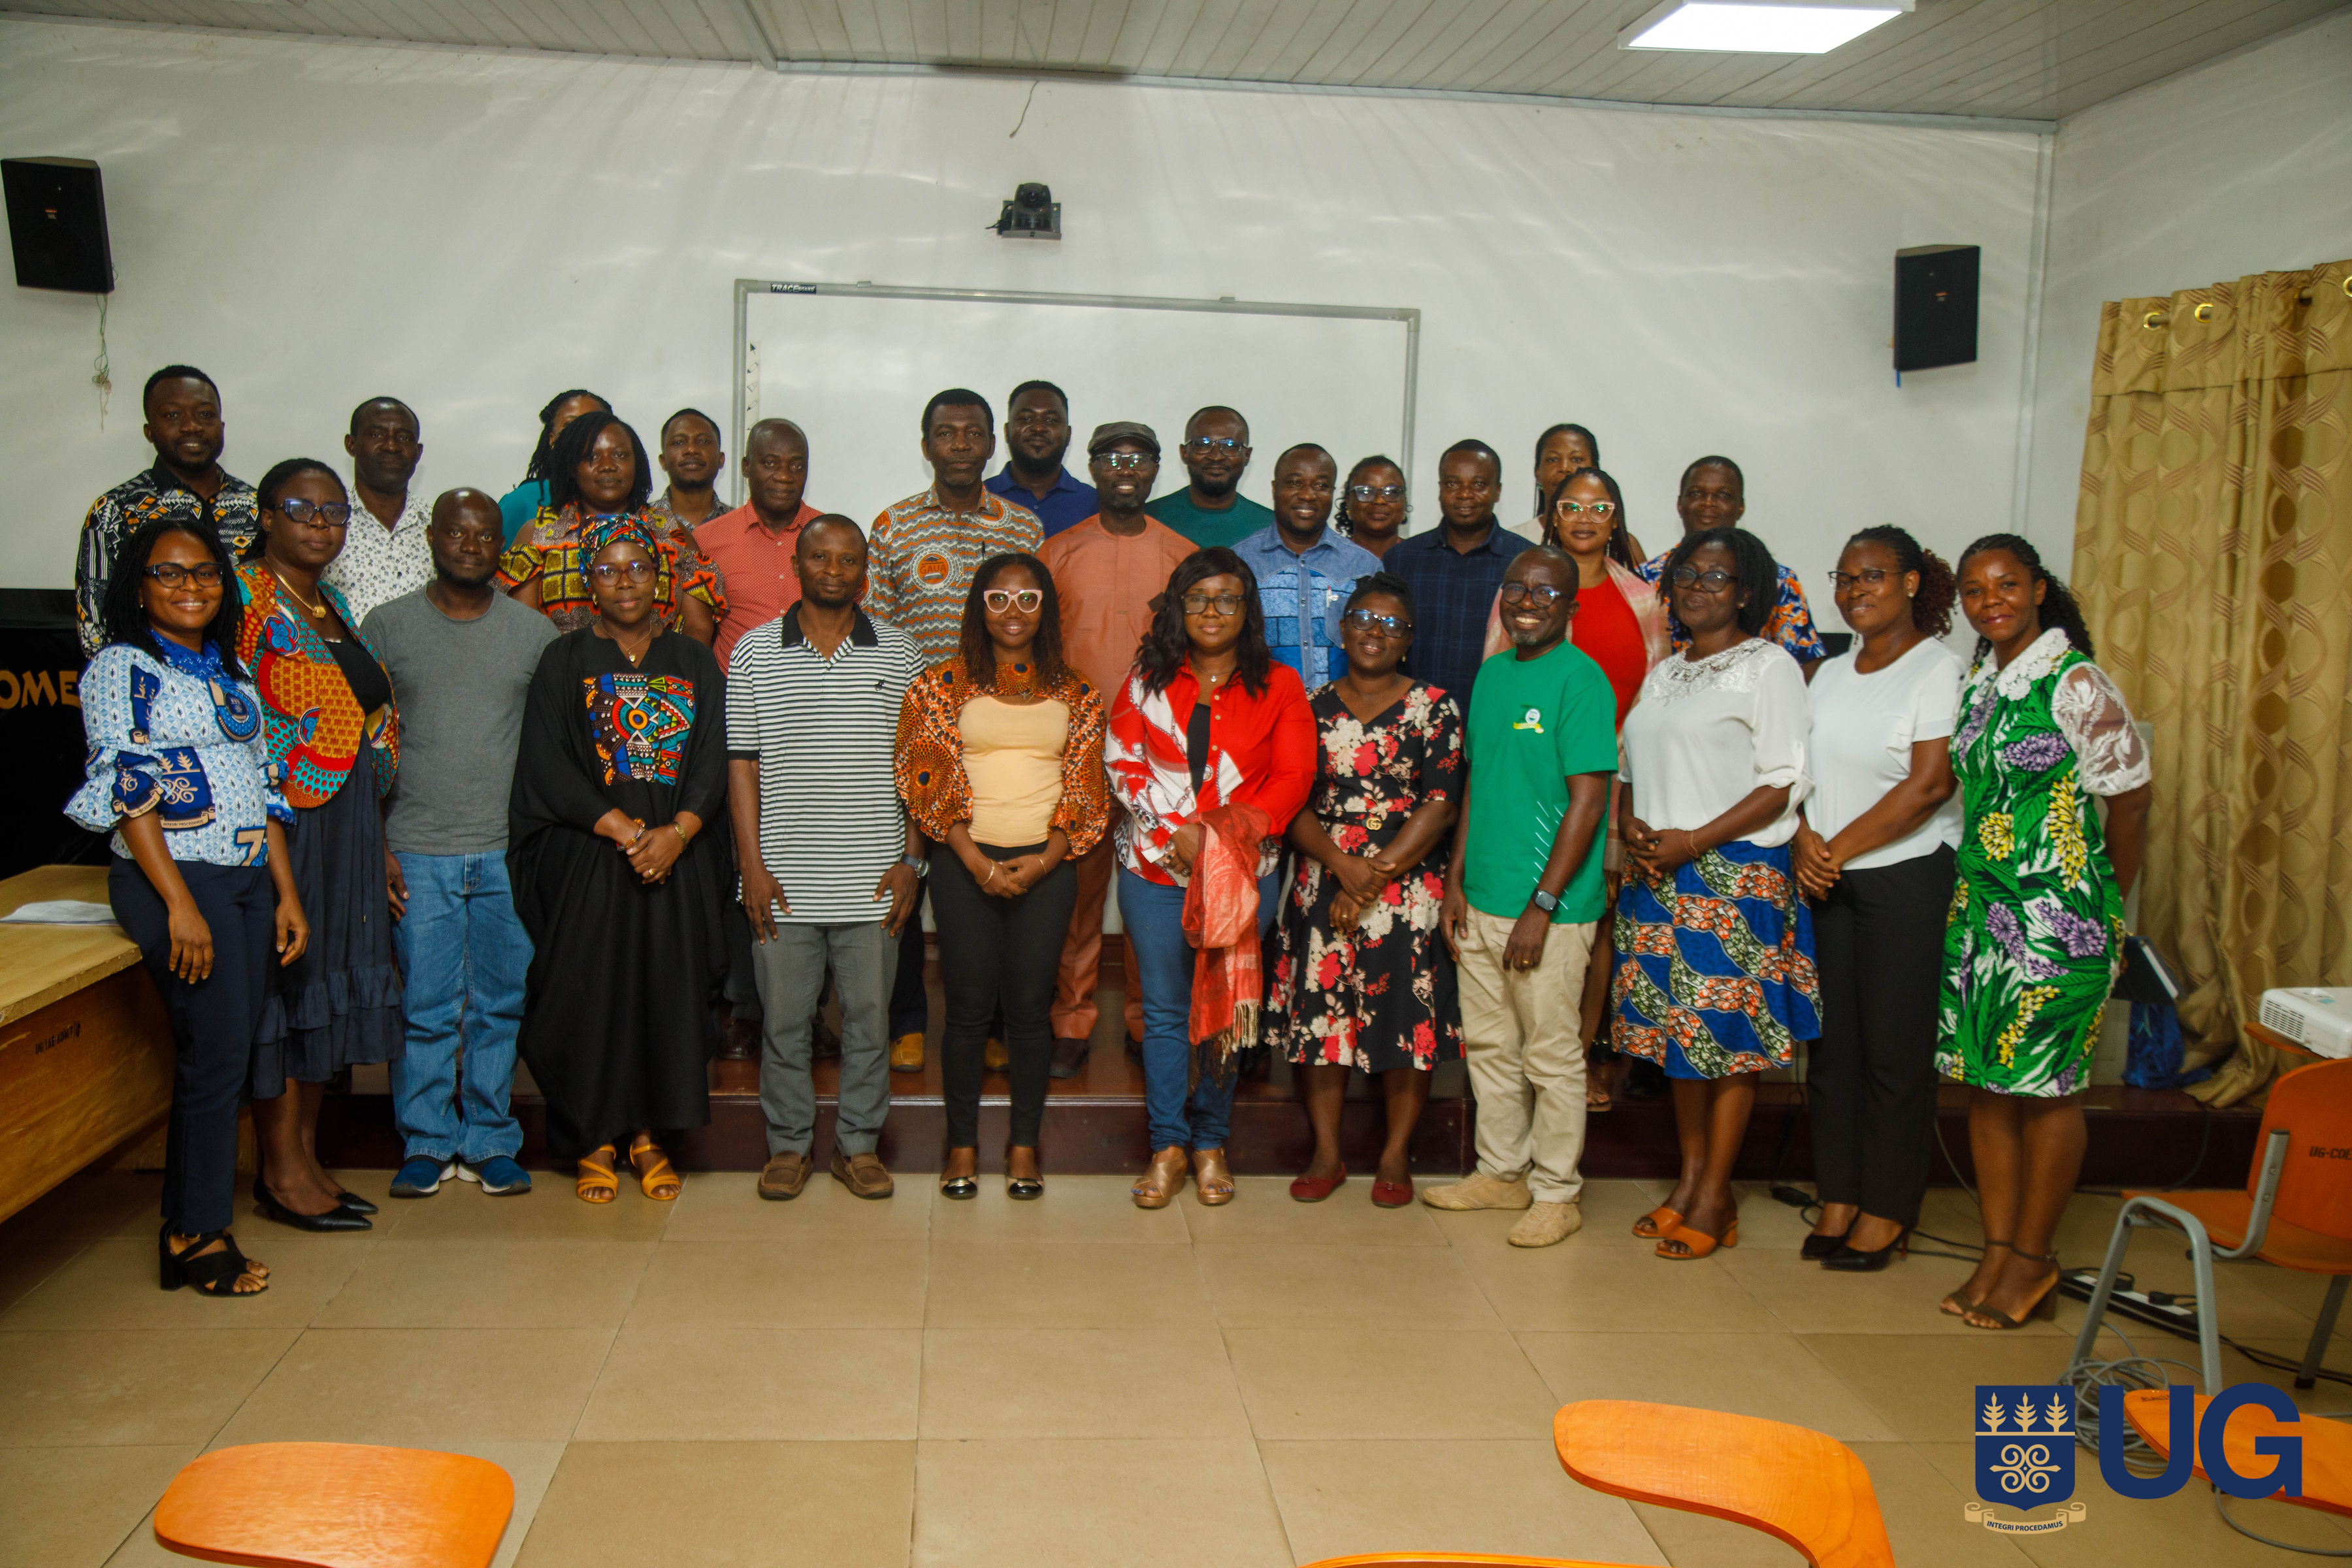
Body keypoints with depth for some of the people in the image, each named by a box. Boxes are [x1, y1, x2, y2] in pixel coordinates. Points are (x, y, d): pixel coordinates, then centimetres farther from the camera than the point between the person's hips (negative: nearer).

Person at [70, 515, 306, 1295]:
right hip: (176, 878, -7)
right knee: (217, 1050, -7)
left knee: (233, 1048, 6)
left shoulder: (231, 670, 17)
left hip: (249, 879, 7)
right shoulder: (122, 668, -4)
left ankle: (186, 1221, 17)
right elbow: (127, 790, -12)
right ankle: (199, 1234, 5)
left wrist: (286, 892, 11)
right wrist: (180, 904, -18)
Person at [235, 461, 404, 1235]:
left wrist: (376, 842, 17)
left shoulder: (333, 605, 16)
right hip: (282, 817, -8)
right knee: (284, 980, -2)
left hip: (346, 818, 8)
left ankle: (306, 1158, 21)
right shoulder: (245, 597, -9)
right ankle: (281, 1172, 9)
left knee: (332, 982, 11)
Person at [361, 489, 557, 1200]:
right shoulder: (387, 626, 4)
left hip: (508, 854, 1)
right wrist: (375, 846, -3)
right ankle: (427, 1142, 17)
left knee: (501, 1005, 7)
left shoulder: (535, 632, 6)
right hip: (417, 854, -1)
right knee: (425, 1007, 3)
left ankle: (490, 1140, 19)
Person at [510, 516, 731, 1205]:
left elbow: (714, 758, 3)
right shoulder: (565, 660, 4)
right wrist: (622, 830, -15)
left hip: (678, 857, 2)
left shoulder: (693, 661, 10)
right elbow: (547, 764, -5)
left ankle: (648, 1135, 14)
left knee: (669, 989, 1)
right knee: (590, 991, -2)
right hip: (585, 857, -2)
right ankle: (594, 1141, 11)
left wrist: (677, 831, -13)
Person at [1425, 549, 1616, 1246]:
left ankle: (1557, 1194, 17)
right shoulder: (1492, 674, 11)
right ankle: (1502, 1172, 31)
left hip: (1548, 908, -7)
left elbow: (1588, 800, -16)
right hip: (1480, 901, 7)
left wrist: (1542, 906, -18)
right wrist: (1455, 881, 12)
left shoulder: (1580, 679, -12)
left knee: (1552, 1055, 4)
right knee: (1488, 1045, 16)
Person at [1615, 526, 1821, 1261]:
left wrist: (1693, 840, -16)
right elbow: (1632, 766, 20)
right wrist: (1631, 825, -2)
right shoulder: (1665, 672, 18)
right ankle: (1689, 1177, 19)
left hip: (1736, 873, -7)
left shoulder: (1768, 665, -4)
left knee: (1729, 1031, -3)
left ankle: (1714, 1198, 4)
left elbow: (1784, 784, -11)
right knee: (1677, 1027, 10)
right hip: (1658, 873, 7)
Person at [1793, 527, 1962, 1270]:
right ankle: (1838, 1199, 18)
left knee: (1895, 1048, -1)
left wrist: (1839, 849, -12)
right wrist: (1805, 841, -5)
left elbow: (1929, 784, -14)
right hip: (1826, 879, 6)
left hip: (1907, 876, -6)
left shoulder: (1938, 670, -7)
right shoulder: (1831, 674, 15)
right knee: (1831, 1042, 8)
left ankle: (1887, 1211, 11)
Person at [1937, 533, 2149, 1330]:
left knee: (2047, 1085, 1)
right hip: (1979, 906, 7)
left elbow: (2129, 798, -6)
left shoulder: (2077, 684, -11)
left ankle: (2033, 1260, 13)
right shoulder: (1976, 683, 10)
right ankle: (1998, 1250, 19)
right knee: (1984, 1079, 9)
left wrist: (2103, 901, 3)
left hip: (2058, 914, -7)